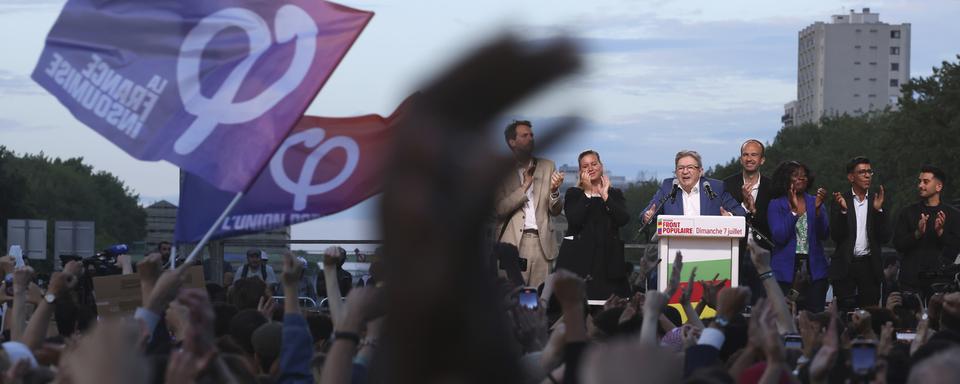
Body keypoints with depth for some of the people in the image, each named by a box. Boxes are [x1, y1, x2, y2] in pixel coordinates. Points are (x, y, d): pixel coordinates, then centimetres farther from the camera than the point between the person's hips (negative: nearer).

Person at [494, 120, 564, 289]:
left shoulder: (547, 166, 13)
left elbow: (555, 211, 10)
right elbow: (500, 209, -7)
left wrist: (554, 191, -10)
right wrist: (525, 185, -11)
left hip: (542, 242, 3)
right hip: (513, 242, -3)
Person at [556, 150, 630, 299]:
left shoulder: (615, 194, 15)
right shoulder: (573, 194, 10)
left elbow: (623, 219, -3)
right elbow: (574, 220, -9)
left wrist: (605, 196, -3)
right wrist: (588, 193, -4)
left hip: (608, 257, 2)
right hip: (579, 257, -2)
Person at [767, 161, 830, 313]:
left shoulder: (815, 202, 10)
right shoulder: (776, 205, 3)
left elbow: (824, 234, -1)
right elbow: (779, 237, -9)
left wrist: (818, 208, -14)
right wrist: (794, 210, -14)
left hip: (814, 269, 2)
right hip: (786, 270, -2)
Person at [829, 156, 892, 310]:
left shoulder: (876, 201, 7)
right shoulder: (841, 201, 3)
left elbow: (885, 238, 1)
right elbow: (835, 236, -4)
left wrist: (878, 210, -11)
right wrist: (843, 210, -18)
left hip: (870, 267, 1)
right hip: (845, 266, -1)